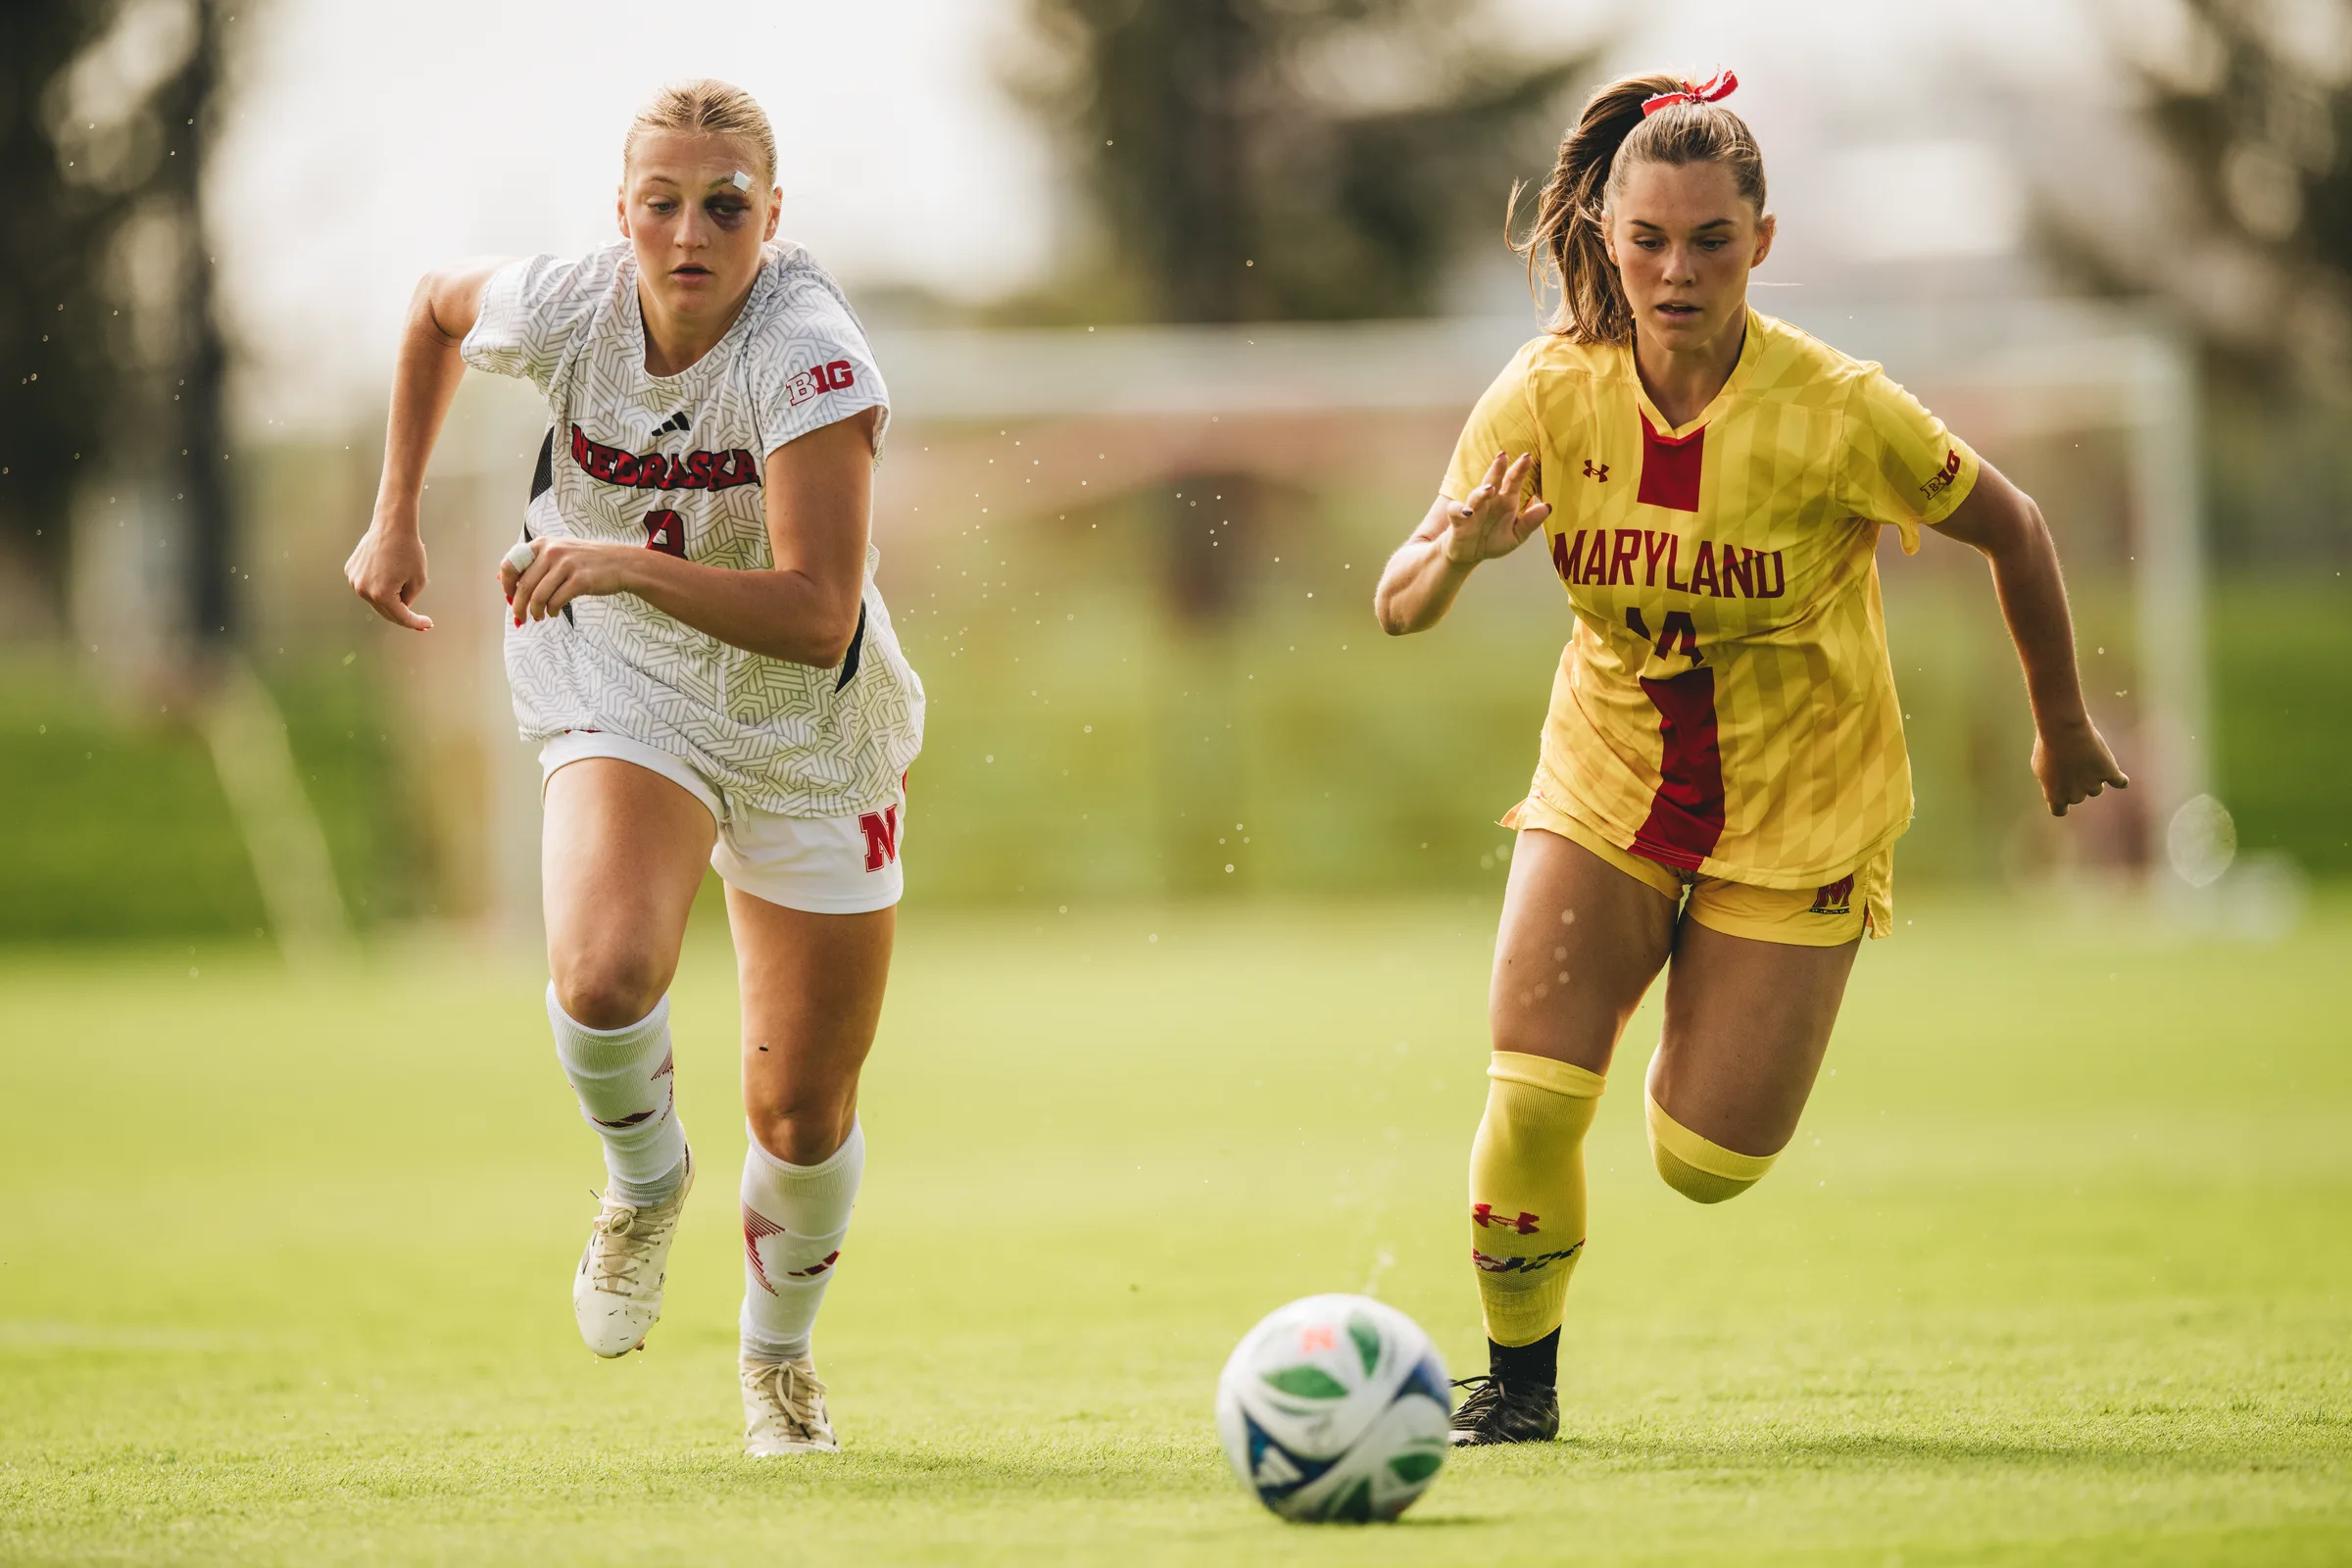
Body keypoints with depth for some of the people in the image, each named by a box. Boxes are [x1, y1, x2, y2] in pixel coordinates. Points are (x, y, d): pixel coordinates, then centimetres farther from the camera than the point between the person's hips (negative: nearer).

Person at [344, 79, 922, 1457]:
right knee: (604, 974, -30)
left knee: (806, 1113, 6)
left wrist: (627, 564, -47)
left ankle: (780, 1357, 38)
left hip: (807, 726, -1)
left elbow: (817, 619, -36)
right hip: (623, 694, 1)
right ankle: (647, 1180, 5)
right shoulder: (568, 308, -17)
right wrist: (396, 515, 8)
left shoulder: (809, 356, -29)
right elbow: (438, 305, 9)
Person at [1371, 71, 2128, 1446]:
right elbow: (1401, 607, -10)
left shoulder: (1835, 413, -22)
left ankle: (1723, 990, 32)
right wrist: (1461, 555, -34)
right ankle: (1520, 1375, 10)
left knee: (1705, 1160, -4)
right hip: (1611, 774, 2)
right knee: (1532, 1095, -15)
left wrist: (2063, 728, 6)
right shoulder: (1549, 393, -14)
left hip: (1801, 802, -2)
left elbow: (2013, 531, -6)